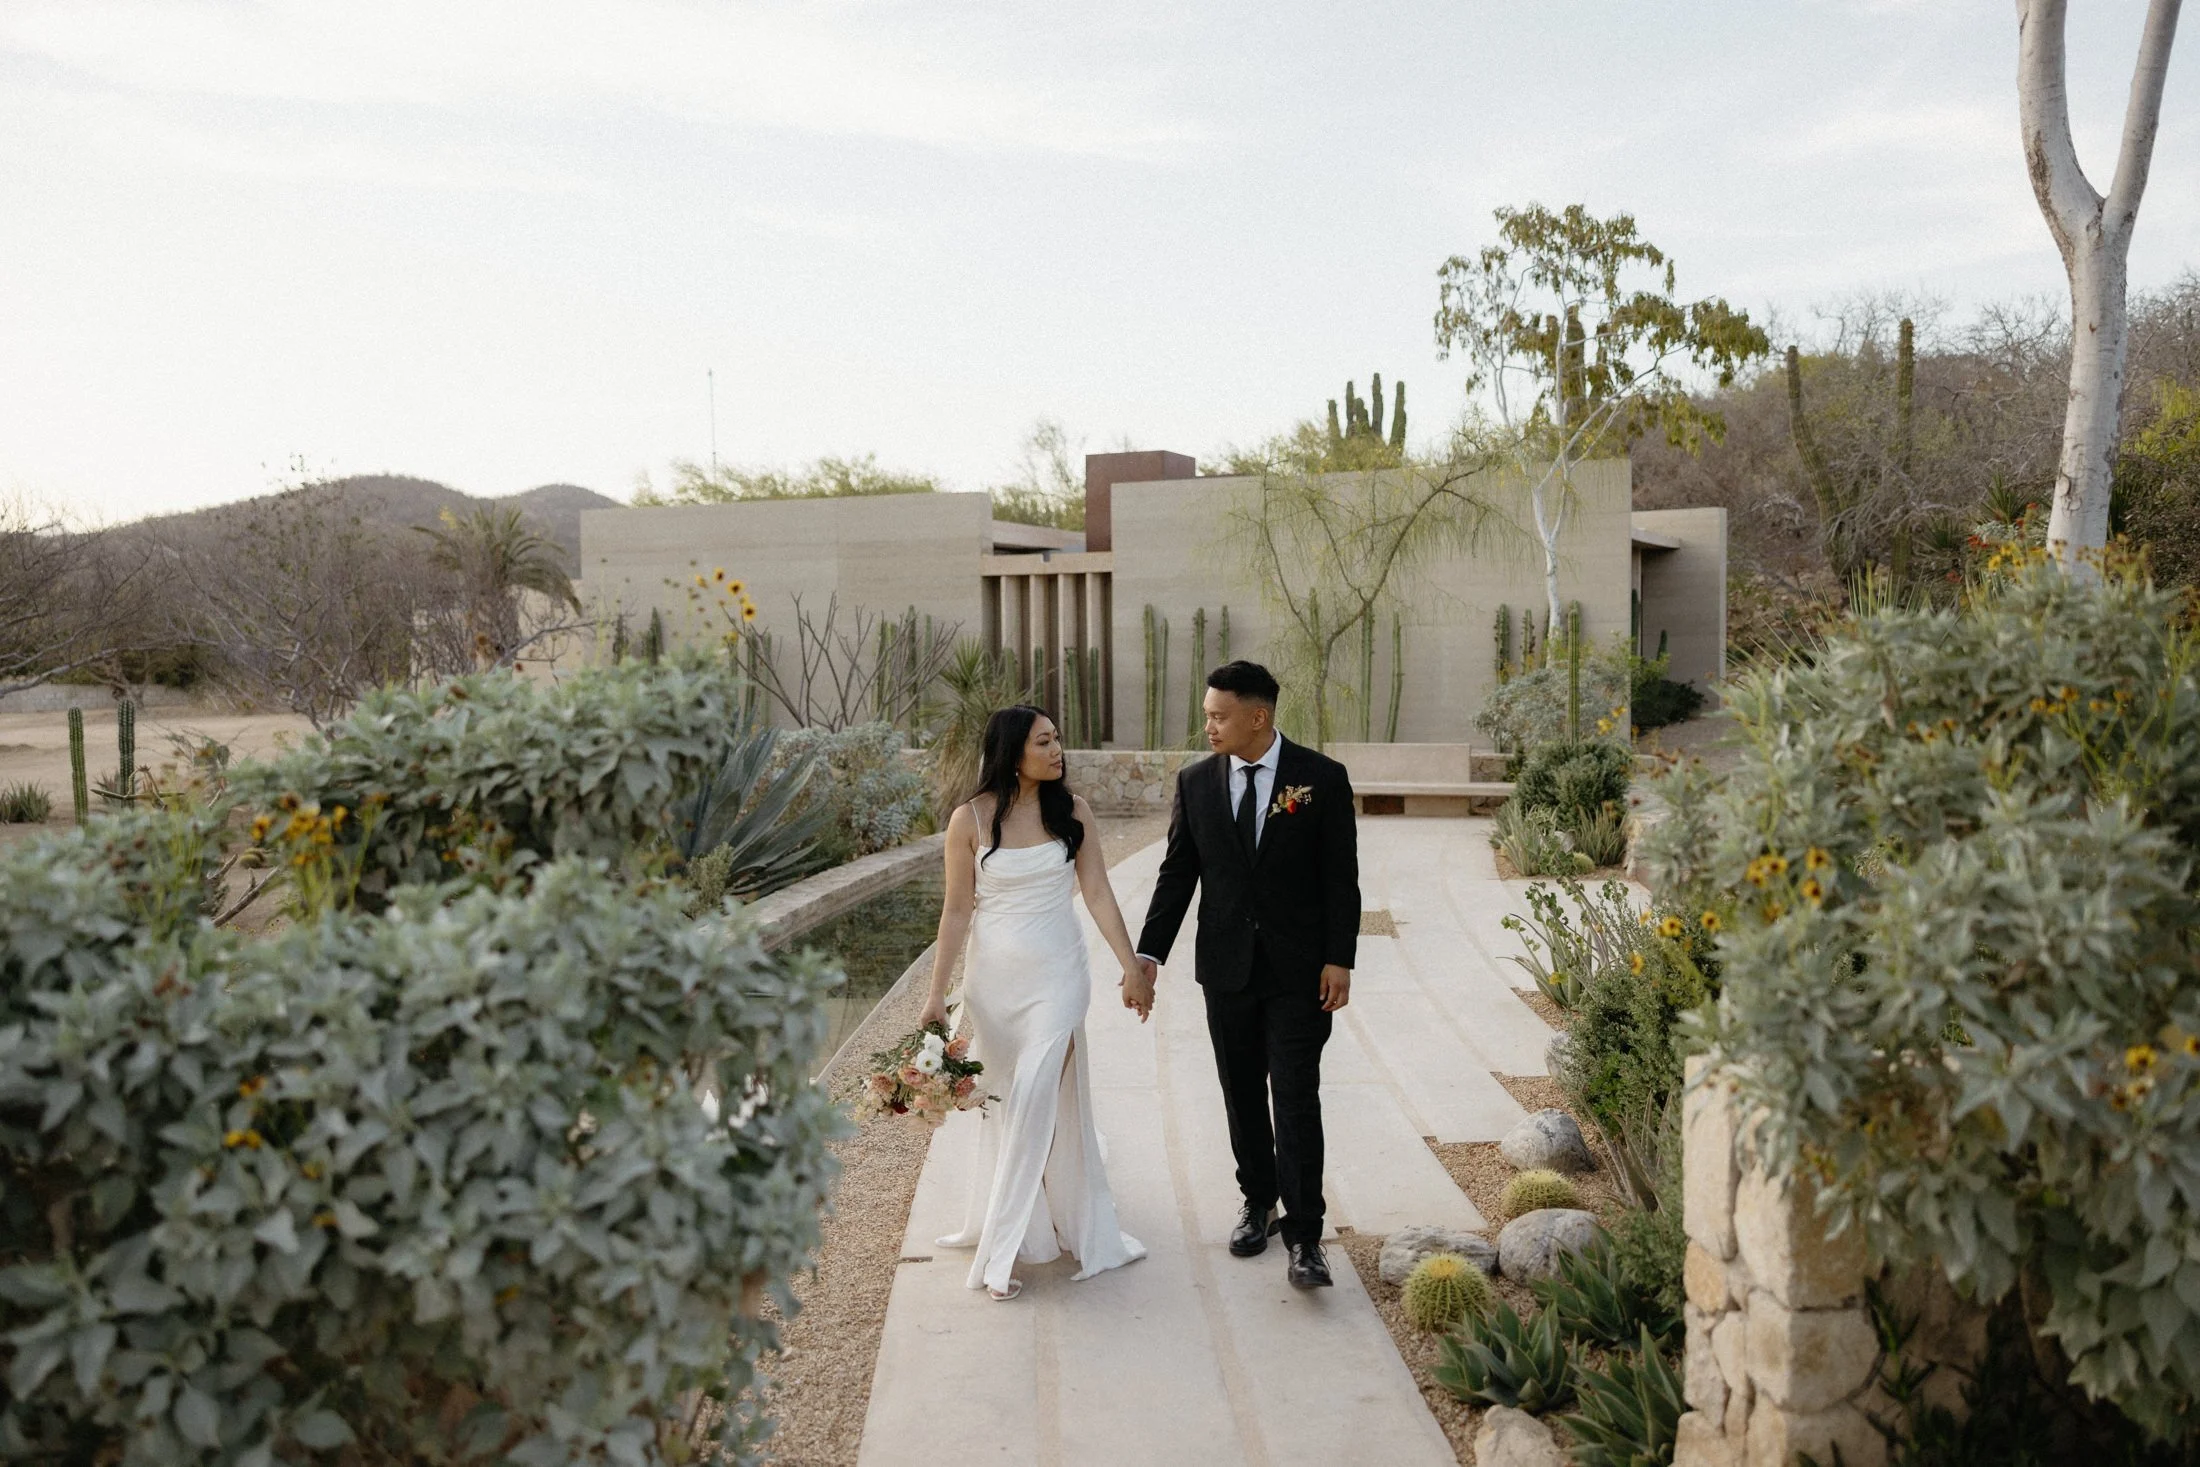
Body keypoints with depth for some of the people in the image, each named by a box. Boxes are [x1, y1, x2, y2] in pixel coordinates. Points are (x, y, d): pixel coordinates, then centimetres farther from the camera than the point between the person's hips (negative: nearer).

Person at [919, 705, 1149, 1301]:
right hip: (994, 976, 0)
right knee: (1002, 1104, 11)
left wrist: (1132, 968, -2)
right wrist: (937, 993, -2)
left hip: (1058, 973, 0)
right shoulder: (970, 819, -7)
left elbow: (1098, 894, 0)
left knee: (1037, 1099, -7)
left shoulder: (1073, 811, -2)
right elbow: (957, 909, -2)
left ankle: (1001, 1251, 3)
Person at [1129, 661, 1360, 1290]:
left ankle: (1303, 1236, 1)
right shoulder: (1195, 781, 1)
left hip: (1299, 970, -3)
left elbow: (1341, 877, -4)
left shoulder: (1323, 778, -7)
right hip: (1226, 966, 3)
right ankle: (1258, 1203, 31)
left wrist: (1339, 960, -9)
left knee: (1296, 1099, -5)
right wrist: (1148, 958, -3)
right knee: (1243, 1096, 13)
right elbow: (1177, 876, 3)